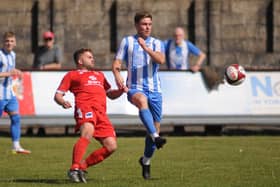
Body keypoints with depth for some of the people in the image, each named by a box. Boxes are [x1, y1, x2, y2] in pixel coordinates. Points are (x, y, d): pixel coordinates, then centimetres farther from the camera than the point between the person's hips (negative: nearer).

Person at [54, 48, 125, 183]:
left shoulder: (99, 75, 38)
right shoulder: (72, 75, 21)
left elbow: (111, 94, 40)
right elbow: (58, 95, 13)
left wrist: (122, 90, 18)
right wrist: (63, 102, -11)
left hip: (101, 113, 6)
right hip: (85, 108, -6)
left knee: (111, 146, -8)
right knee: (88, 133, -35)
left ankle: (82, 166, 3)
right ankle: (74, 169, -39)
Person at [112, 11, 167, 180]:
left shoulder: (157, 43, 10)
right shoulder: (127, 42, 9)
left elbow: (161, 60, -10)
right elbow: (117, 64, 5)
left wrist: (145, 47, -22)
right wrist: (118, 77, -15)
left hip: (154, 89, 3)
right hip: (135, 88, -3)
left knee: (156, 127, 3)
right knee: (142, 100, -40)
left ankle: (146, 161, 26)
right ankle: (155, 137, -53)